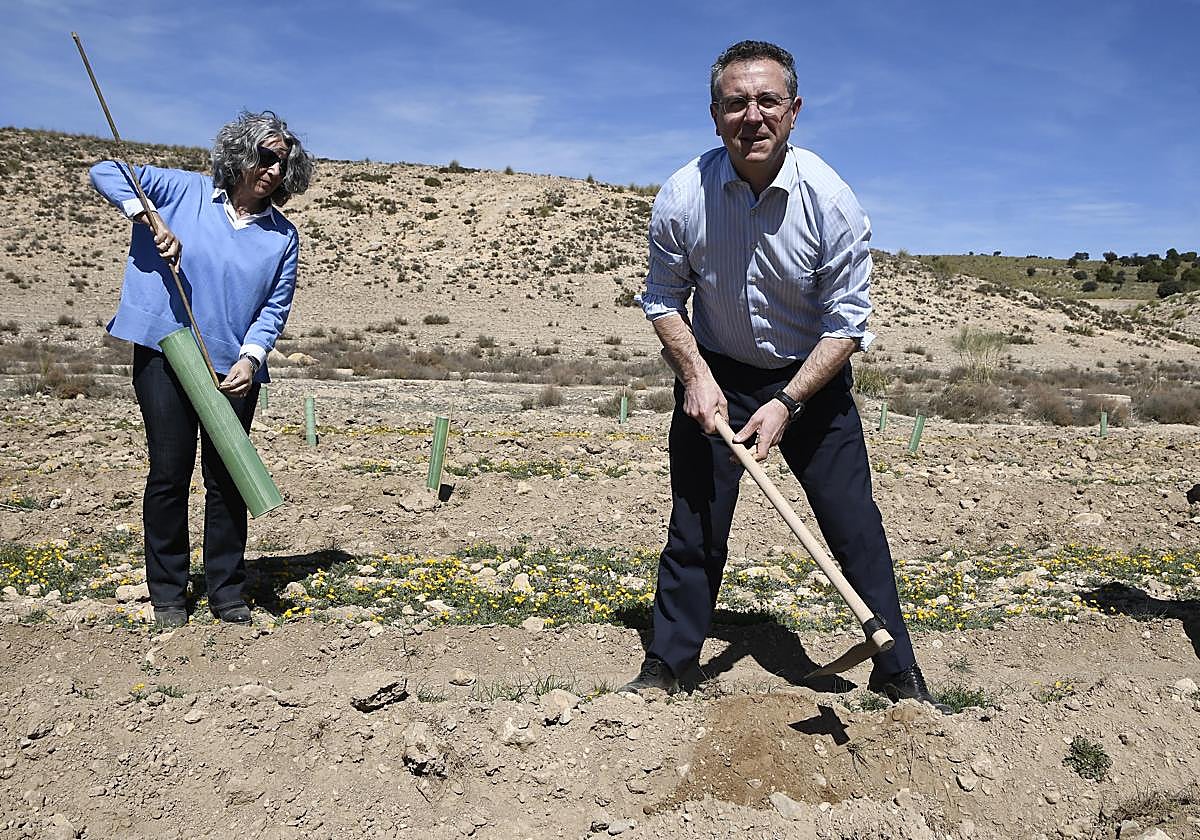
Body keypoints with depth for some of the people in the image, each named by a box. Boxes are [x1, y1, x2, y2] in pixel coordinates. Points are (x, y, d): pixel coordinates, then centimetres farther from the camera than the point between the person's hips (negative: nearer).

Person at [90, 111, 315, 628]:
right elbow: (105, 172, 2)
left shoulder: (283, 236, 5)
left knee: (227, 479, 6)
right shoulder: (183, 191, 2)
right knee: (169, 474, 3)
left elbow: (275, 307, 2)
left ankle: (227, 591, 18)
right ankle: (167, 593, 16)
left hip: (233, 369, 2)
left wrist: (250, 358, -13)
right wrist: (151, 218, -14)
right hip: (164, 355, -1)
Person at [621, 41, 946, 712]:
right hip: (715, 376, 1)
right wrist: (697, 376, -15)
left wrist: (786, 404, -22)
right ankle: (665, 668, 20)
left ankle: (899, 673, 17)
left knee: (855, 527, -1)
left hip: (811, 379, 0)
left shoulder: (831, 200, -18)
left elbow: (846, 323, -13)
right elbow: (665, 299, -2)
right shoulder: (682, 196, -14)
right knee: (694, 527, 2)